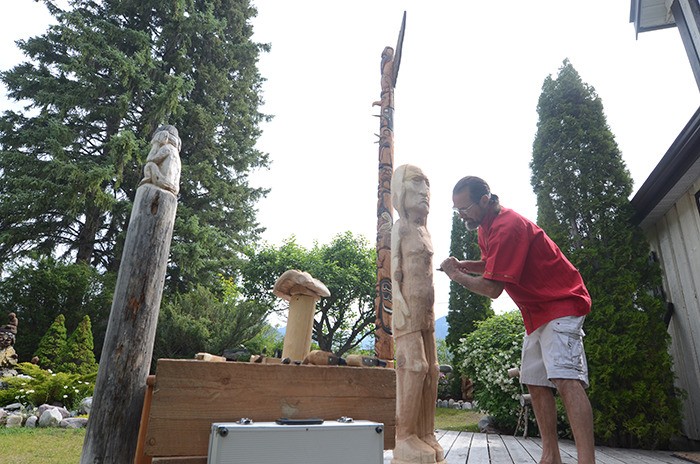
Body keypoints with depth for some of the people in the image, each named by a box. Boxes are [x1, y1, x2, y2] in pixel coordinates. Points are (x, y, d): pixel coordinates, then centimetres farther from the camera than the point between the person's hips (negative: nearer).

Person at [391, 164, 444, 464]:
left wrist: (430, 311, 18)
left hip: (426, 309, 8)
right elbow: (395, 268, -8)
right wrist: (399, 304, -17)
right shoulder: (401, 227, -2)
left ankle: (426, 435, 12)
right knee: (413, 366, -12)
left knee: (430, 370, 6)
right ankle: (404, 437, -5)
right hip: (408, 305, -8)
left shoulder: (424, 230, 20)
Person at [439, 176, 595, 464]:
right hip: (537, 312, 10)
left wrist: (455, 275, -11)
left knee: (566, 379, -22)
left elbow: (492, 288, -26)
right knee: (536, 383, 7)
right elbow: (491, 265, 20)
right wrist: (463, 265, 2)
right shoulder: (487, 227, 8)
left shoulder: (507, 227, -25)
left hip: (560, 304, -10)